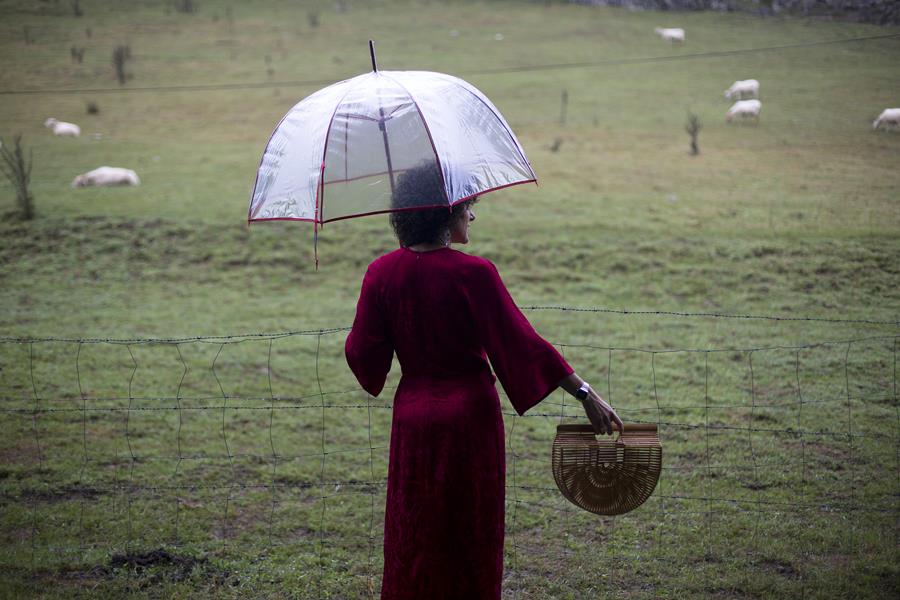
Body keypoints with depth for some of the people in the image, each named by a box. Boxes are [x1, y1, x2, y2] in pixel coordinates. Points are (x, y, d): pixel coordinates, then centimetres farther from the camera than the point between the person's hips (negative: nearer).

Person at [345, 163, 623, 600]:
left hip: (413, 415, 3)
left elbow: (362, 353, -2)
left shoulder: (383, 273, -5)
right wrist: (586, 393, -12)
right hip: (470, 414, -3)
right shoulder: (473, 273, -16)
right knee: (471, 530, 13)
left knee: (413, 535, 16)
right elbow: (522, 341, -16)